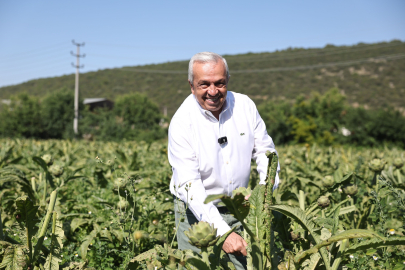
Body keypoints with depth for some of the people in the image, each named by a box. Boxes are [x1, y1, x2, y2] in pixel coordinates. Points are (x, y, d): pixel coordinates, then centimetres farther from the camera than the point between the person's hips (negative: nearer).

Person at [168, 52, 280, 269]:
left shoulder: (245, 106, -6)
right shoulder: (182, 123, -19)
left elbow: (263, 150, 5)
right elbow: (189, 185, -24)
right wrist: (222, 232, -32)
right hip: (197, 211, -3)